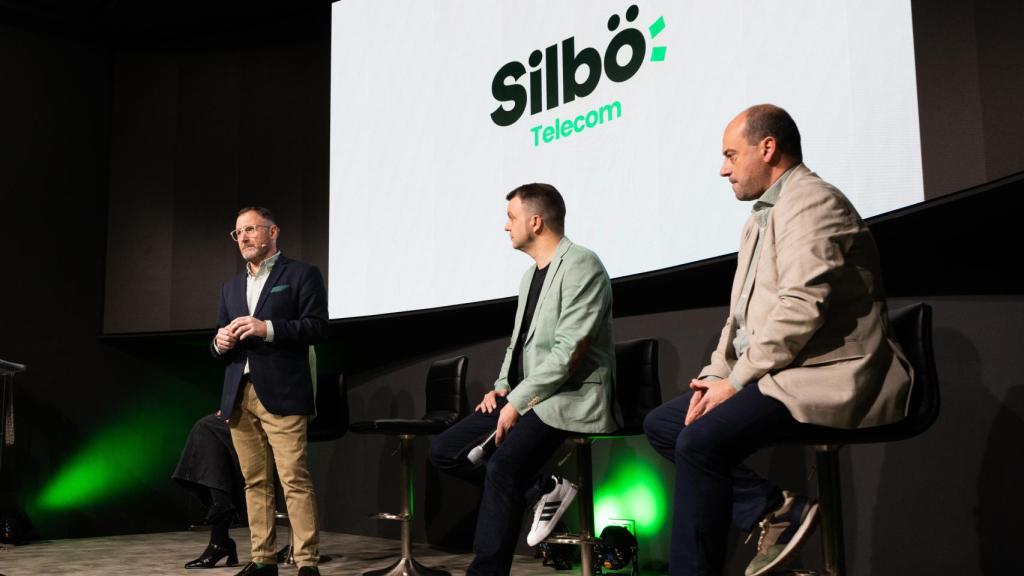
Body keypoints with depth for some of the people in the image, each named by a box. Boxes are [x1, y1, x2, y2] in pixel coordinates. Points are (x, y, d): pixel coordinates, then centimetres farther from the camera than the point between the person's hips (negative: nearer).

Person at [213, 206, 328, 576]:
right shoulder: (231, 287, 23)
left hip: (281, 393, -6)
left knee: (294, 479, -10)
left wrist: (267, 328, -18)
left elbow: (317, 326, -7)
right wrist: (220, 342, -2)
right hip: (239, 396, 6)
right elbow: (220, 342, 22)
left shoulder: (301, 274, 4)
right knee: (255, 481, 7)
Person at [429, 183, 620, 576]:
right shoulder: (531, 274, 17)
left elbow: (568, 351, -20)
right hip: (523, 395, 10)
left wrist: (517, 401, -19)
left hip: (568, 398, -9)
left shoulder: (581, 266, -12)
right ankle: (543, 489, 4)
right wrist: (502, 387, 6)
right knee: (444, 451, 1)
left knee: (502, 467, -30)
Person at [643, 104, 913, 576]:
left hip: (823, 379, -11)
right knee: (661, 423, 6)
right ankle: (776, 509, -4)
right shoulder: (762, 216, 20)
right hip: (773, 376, 11)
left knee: (700, 440, -27)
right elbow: (742, 314, 18)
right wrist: (715, 376, 3)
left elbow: (802, 307, -22)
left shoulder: (811, 202, -11)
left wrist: (735, 381, -17)